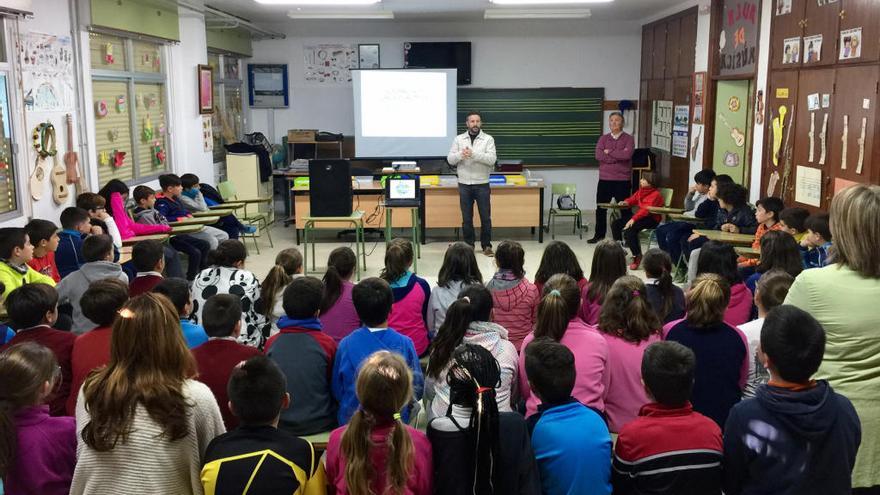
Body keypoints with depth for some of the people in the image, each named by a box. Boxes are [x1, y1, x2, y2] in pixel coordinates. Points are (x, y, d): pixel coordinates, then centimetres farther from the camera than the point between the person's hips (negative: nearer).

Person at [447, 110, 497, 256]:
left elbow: (492, 159, -15)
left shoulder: (488, 139, -1)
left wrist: (473, 154, -25)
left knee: (485, 217, 4)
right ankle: (469, 245, 19)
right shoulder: (459, 139, 5)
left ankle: (486, 245, 15)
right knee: (466, 218, 8)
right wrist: (460, 155, -20)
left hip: (482, 184, -1)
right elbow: (450, 159, 0)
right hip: (464, 184, 2)